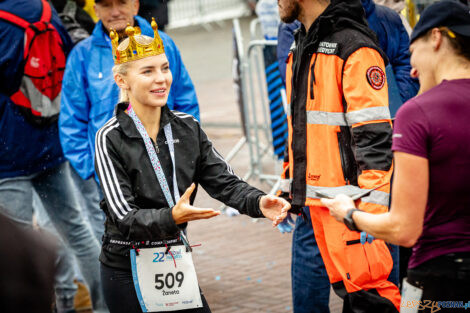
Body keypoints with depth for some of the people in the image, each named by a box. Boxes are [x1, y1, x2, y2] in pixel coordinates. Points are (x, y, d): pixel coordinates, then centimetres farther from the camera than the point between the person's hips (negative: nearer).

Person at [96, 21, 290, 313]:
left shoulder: (187, 128, 2)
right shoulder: (111, 138, -13)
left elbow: (224, 181, -4)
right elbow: (124, 217, -20)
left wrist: (258, 202, -25)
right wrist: (171, 217, -38)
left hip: (177, 264, 5)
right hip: (128, 270, -4)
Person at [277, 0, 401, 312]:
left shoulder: (353, 47, -13)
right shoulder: (302, 46, 16)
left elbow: (375, 134, -18)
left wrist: (371, 207, -23)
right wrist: (290, 186, 22)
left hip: (349, 200, -9)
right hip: (316, 195, 9)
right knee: (346, 287, 15)